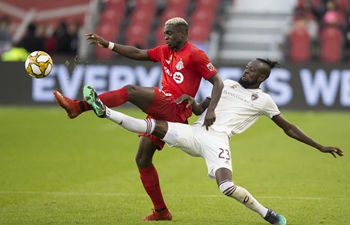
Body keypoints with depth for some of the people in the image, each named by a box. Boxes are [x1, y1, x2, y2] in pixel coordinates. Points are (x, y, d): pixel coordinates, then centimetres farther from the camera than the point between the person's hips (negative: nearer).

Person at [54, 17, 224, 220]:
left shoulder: (195, 54, -4)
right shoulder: (165, 51, 20)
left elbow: (218, 82, -7)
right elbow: (137, 54, 21)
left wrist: (211, 110, -20)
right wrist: (107, 44, 13)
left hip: (175, 110, -9)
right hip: (161, 112, 9)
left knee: (131, 91, -24)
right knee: (142, 159, 5)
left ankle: (79, 106, -29)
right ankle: (161, 211, 10)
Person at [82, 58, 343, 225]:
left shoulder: (264, 101, 9)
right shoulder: (228, 84, 21)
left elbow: (289, 129, 13)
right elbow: (202, 109, 24)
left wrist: (320, 147, 10)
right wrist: (192, 102, 0)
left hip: (217, 140, -4)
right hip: (194, 133, 4)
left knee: (228, 187, -27)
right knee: (154, 126, -11)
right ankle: (104, 111, -8)